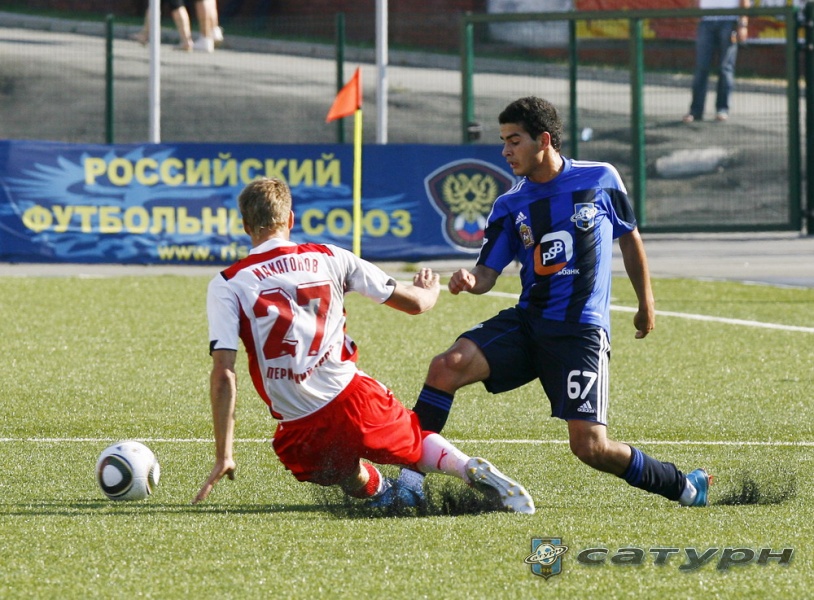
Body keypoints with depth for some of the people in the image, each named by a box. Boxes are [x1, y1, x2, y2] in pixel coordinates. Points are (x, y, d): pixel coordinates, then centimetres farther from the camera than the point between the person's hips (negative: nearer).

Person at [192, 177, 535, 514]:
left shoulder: (226, 286, 0)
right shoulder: (328, 258, 7)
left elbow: (223, 374, -9)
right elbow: (415, 303, 13)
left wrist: (224, 456, -7)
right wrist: (430, 290, 39)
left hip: (300, 433, 0)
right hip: (352, 399, 0)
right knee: (416, 444, 25)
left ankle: (382, 492, 7)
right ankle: (472, 470, -1)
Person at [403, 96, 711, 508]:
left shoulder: (601, 180, -1)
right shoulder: (509, 207, 4)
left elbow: (630, 239, 14)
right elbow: (488, 272, 1)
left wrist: (646, 304, 21)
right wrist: (469, 281, -23)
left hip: (581, 331, -4)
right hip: (526, 321, 4)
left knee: (589, 446, -14)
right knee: (446, 367, -20)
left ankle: (683, 487, 10)